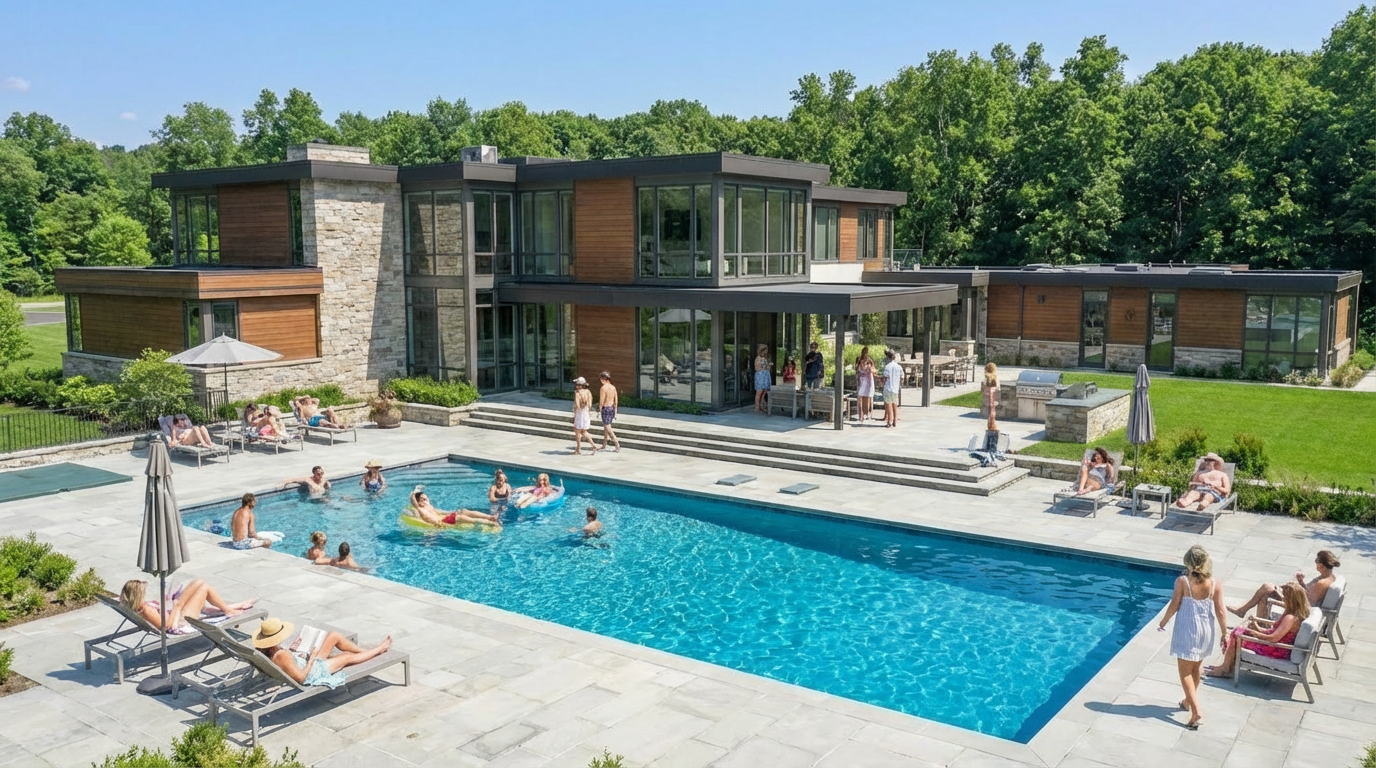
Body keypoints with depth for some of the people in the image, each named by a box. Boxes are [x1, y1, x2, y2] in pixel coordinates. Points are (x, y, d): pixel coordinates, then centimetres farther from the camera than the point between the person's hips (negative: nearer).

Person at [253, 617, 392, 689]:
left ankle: (365, 651, 30)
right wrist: (312, 658, -24)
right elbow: (300, 677, -34)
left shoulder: (266, 652, -12)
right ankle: (379, 649, 37)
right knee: (348, 656, 10)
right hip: (314, 672, -8)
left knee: (334, 636, 11)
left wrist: (290, 650, -3)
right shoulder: (282, 655, -38)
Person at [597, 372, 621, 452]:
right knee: (606, 427, 21)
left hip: (606, 409, -8)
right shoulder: (613, 387, 5)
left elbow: (601, 402, -17)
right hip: (612, 408, 8)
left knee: (608, 429, -4)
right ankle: (604, 446, 31)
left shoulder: (603, 388, -16)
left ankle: (618, 447, -10)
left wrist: (599, 410, -3)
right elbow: (615, 401, 9)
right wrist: (615, 412, 16)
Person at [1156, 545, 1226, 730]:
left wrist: (1163, 623, 6)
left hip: (1187, 630, -4)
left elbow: (1174, 606, -10)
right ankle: (1188, 701, 41)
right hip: (1206, 631, 4)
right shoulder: (1215, 584, -9)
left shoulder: (1182, 581, -17)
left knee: (1185, 672, 4)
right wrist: (1224, 633, 4)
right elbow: (1220, 612, -7)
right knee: (1195, 669, 23)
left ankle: (1196, 711, -9)